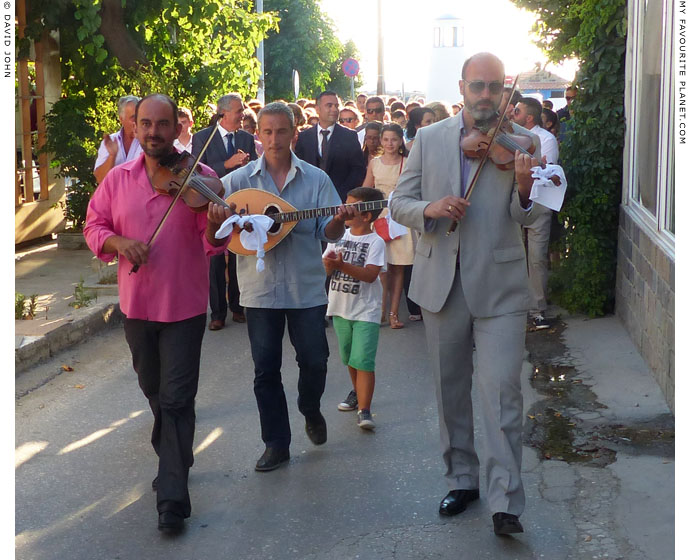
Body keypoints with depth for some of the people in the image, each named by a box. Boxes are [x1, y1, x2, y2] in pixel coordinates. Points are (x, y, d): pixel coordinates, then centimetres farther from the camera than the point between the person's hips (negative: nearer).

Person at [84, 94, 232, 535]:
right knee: (155, 393, 21)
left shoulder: (200, 178, -8)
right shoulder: (118, 179, 2)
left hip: (184, 306, -4)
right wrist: (118, 241, -15)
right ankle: (174, 461, 44)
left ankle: (173, 497, -2)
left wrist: (215, 230, -36)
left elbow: (213, 246, -12)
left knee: (176, 399, -6)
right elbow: (94, 226, 7)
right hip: (136, 304, 4)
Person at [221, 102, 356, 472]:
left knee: (314, 359, 4)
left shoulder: (316, 179, 3)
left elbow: (329, 232, 0)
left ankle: (310, 411, 35)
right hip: (260, 287, 0)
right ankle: (276, 443, 17)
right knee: (266, 368, 5)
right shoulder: (238, 180, 3)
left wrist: (339, 220, -22)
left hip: (306, 285, 0)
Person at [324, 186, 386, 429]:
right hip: (340, 308, 6)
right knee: (349, 358, 20)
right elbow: (326, 269, 6)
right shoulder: (339, 236, 7)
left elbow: (370, 274, -21)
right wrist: (330, 264, -17)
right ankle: (358, 393, 41)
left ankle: (364, 411, -14)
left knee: (363, 361, -13)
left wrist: (342, 265, -28)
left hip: (365, 311, -6)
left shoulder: (376, 242, -10)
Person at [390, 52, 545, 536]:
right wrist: (430, 210, -16)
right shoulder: (429, 139, 5)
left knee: (502, 392, -9)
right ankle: (462, 479, 31)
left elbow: (525, 217, -4)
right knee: (450, 390, 14)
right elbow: (399, 202, 6)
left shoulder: (521, 141, 0)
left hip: (498, 283, -3)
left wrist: (524, 191, -27)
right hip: (441, 281, 3)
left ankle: (505, 502, -3)